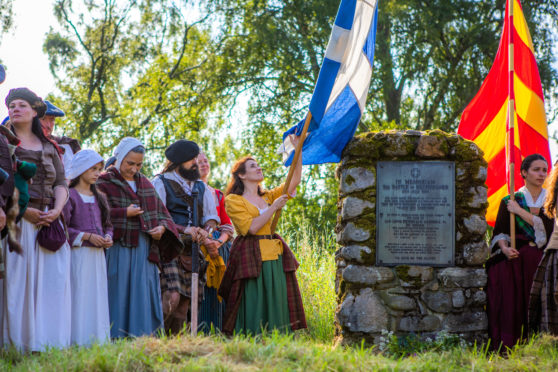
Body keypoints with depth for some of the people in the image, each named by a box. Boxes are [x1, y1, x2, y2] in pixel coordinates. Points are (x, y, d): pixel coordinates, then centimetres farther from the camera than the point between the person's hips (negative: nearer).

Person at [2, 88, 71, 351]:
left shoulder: (49, 147, 20)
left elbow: (61, 184, 15)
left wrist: (56, 210, -4)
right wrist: (23, 210, -15)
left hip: (48, 221, 4)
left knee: (52, 279, -4)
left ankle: (46, 344, -3)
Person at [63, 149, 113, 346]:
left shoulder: (99, 197, 18)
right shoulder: (70, 196, -5)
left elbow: (107, 224, 22)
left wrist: (108, 237, 1)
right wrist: (87, 236, -15)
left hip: (98, 255, 7)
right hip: (78, 255, -7)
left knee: (98, 298, 5)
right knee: (80, 298, -9)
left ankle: (98, 340, 7)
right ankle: (79, 341, -6)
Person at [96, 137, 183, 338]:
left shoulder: (145, 183, 19)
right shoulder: (105, 182, 2)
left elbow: (161, 211, 19)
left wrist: (162, 227, -2)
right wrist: (124, 213, -15)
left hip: (145, 250, 5)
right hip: (118, 250, -5)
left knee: (144, 297, 2)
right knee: (120, 297, -7)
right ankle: (117, 338, -5)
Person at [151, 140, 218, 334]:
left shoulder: (201, 188, 20)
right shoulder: (161, 183, 2)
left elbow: (211, 217, 15)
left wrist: (206, 234, -7)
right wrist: (183, 230, -17)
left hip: (192, 251, 6)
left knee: (185, 303, 1)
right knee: (172, 297, -21)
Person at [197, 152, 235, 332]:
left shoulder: (217, 195, 20)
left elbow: (227, 224, 16)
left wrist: (220, 241, -4)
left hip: (219, 248, 5)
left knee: (216, 290, 2)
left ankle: (216, 330, 6)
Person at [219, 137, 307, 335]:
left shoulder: (267, 196, 19)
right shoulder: (233, 200, -1)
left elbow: (294, 181, 12)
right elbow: (251, 227, -13)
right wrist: (274, 207, -7)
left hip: (274, 256, 6)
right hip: (251, 257, -6)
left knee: (276, 309, 3)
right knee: (254, 309, -8)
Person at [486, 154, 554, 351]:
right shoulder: (509, 201, 11)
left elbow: (546, 228, -4)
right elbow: (499, 232, 5)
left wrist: (520, 211, -4)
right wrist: (505, 248, -14)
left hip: (538, 259, 1)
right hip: (513, 258, -1)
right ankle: (506, 348, -16)